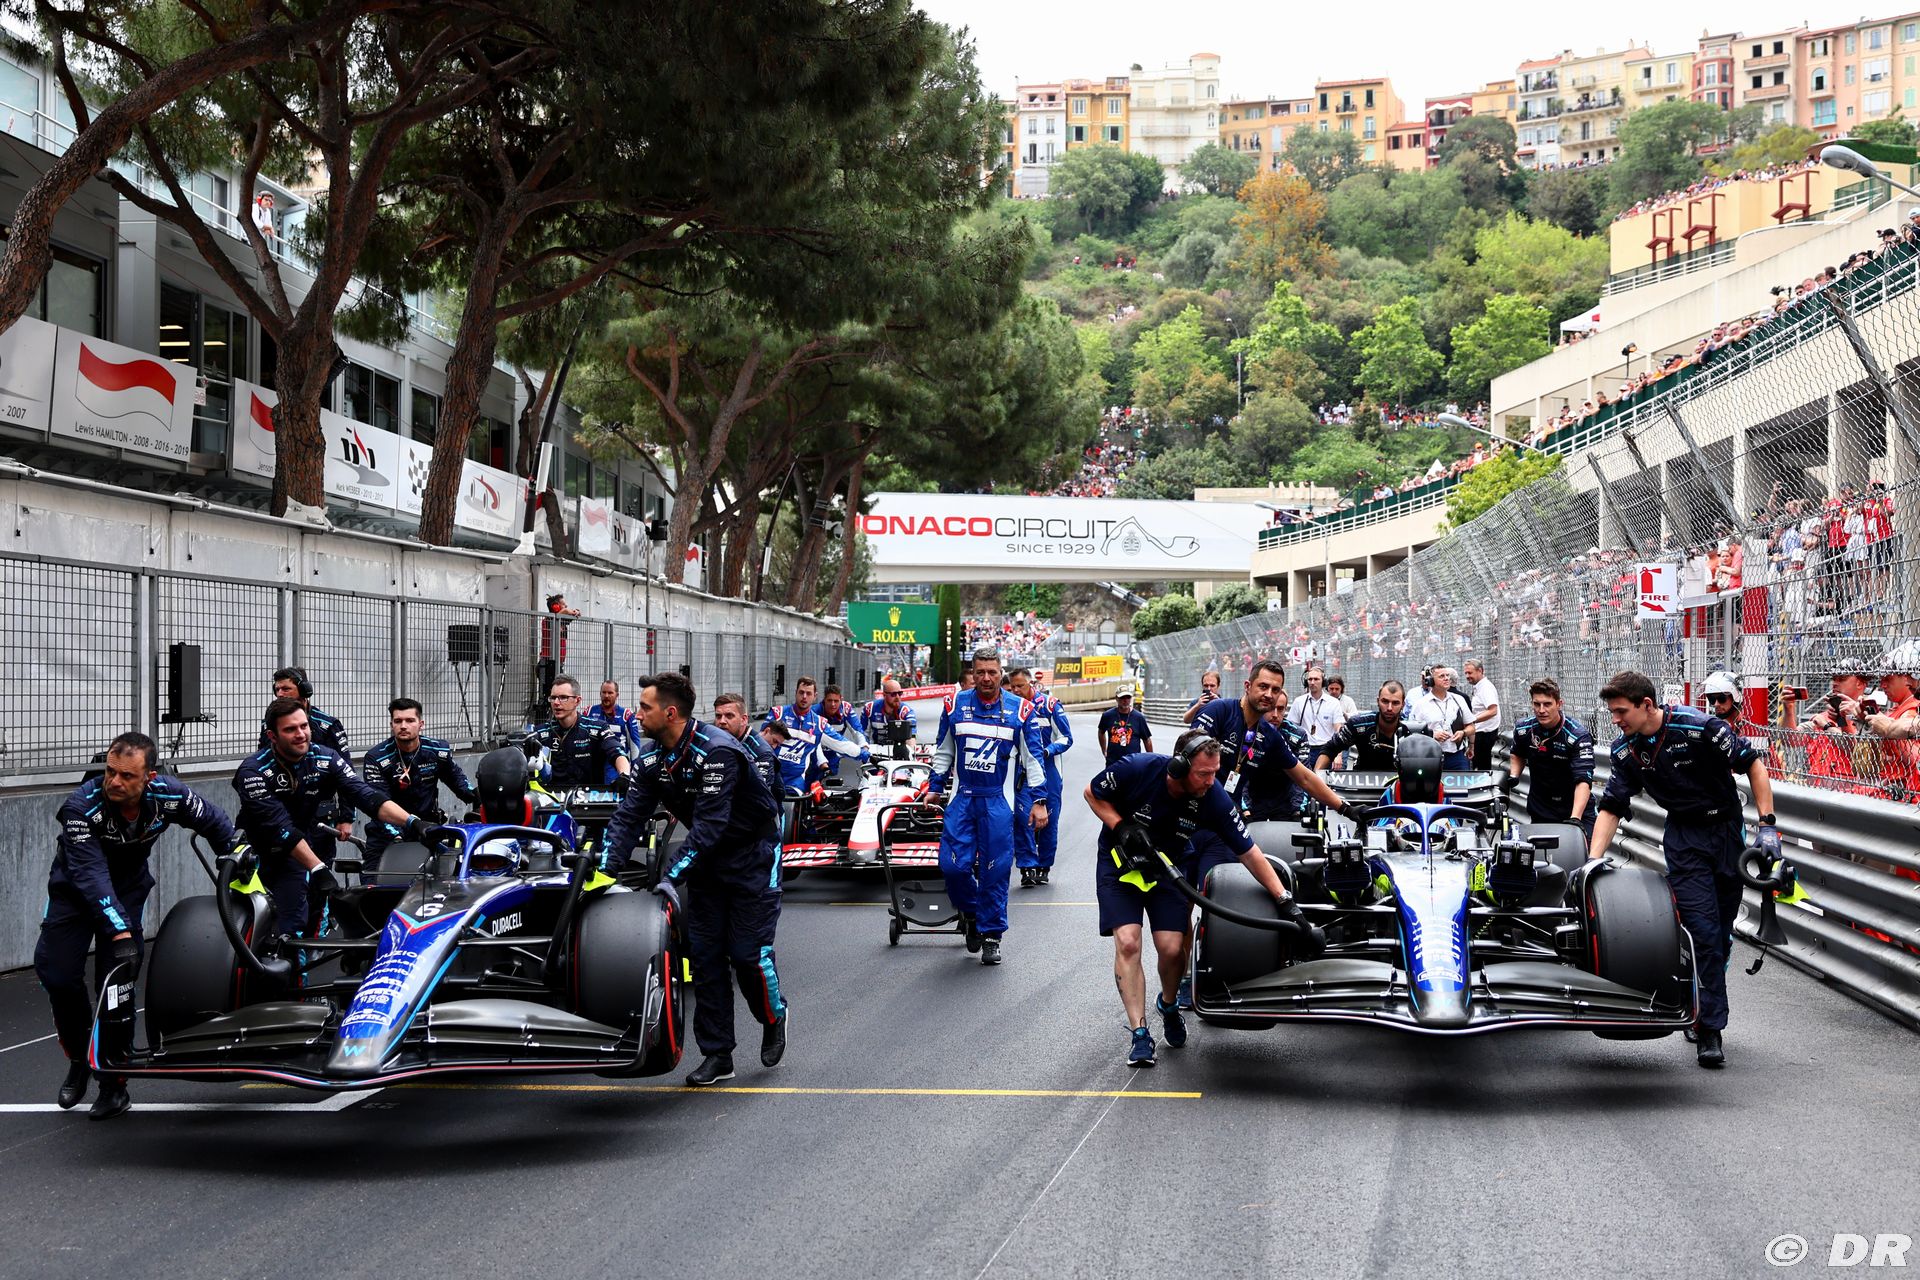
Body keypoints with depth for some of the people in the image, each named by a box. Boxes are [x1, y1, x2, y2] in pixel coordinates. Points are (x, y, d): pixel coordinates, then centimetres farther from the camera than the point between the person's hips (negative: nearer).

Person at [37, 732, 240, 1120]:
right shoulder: (82, 805, -33)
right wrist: (121, 933, -47)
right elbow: (90, 874, -39)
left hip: (129, 887, 1)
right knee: (58, 972, -11)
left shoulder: (169, 796, -24)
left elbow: (216, 824, -5)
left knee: (118, 977, -10)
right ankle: (78, 1059, 15)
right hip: (75, 889, -1)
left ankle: (115, 1082, 0)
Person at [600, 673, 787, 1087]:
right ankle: (717, 1055, 9)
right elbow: (630, 815, -8)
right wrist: (607, 867, -22)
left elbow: (710, 824, -33)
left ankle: (773, 1016, 23)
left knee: (748, 952, -8)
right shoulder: (652, 757, -4)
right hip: (707, 856, 7)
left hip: (752, 852, -7)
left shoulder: (718, 751, -29)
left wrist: (673, 876, -38)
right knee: (704, 955, 3)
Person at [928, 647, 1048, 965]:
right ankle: (970, 911, 21)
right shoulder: (956, 704, 5)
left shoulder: (1020, 710, 0)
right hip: (962, 797, 2)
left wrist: (1039, 800, -1)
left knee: (995, 871, -2)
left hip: (998, 801, -1)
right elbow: (943, 751, 17)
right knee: (953, 864, -7)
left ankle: (991, 934, 10)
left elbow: (1033, 757, 4)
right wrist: (935, 787, 14)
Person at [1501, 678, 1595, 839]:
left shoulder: (1579, 735, -21)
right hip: (1539, 812, 4)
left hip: (1577, 809, -4)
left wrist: (1575, 819, -44)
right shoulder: (1523, 730, -6)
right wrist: (1513, 776, -2)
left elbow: (1583, 780, -31)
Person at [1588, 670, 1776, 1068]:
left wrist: (1767, 824, -16)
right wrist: (1592, 862, -13)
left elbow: (1753, 764, -12)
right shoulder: (1625, 750, -6)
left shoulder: (1698, 727, -20)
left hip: (1728, 829, -1)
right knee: (1702, 929, -11)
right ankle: (1710, 1029, -8)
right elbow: (1611, 808, -1)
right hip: (1684, 836, 1)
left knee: (1722, 932, 6)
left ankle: (1703, 1015, 23)